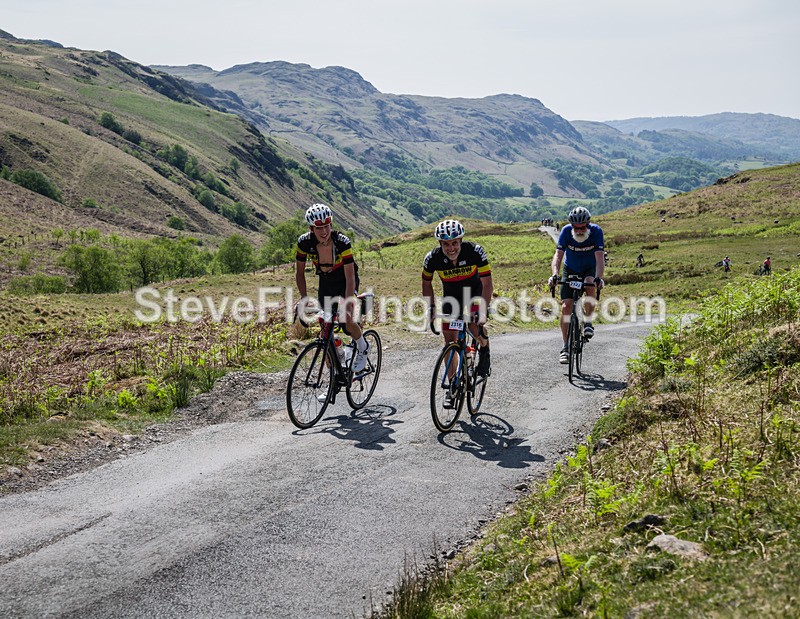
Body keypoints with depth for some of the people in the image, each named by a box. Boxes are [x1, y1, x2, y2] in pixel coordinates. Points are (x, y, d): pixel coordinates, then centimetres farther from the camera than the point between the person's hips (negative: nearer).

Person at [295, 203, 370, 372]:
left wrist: (347, 307, -40)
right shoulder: (305, 242, -23)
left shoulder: (342, 242, -32)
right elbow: (299, 272, -11)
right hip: (326, 281, 3)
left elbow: (350, 278, -32)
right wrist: (304, 298, -21)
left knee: (346, 319, -24)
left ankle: (363, 349, 9)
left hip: (345, 280, -3)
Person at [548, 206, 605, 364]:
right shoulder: (566, 231, -21)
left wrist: (598, 278, -48)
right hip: (570, 270, 1)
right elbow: (558, 255, -28)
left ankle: (588, 322, -12)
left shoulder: (596, 231, -23)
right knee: (566, 307, -11)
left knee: (590, 286, -35)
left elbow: (599, 257, -32)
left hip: (589, 269, -1)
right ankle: (566, 347, -2)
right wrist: (554, 275, -45)